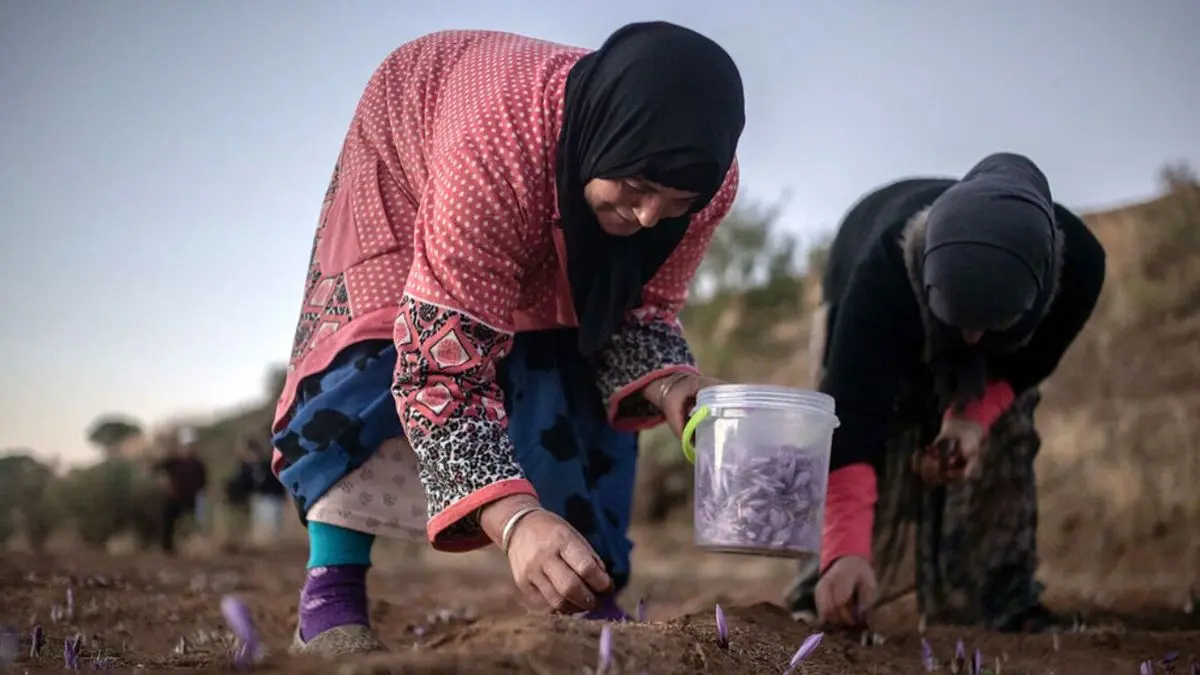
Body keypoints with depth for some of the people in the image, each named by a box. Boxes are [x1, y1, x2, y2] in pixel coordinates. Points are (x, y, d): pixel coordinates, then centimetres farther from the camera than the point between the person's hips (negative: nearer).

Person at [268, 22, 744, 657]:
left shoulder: (704, 179, -32)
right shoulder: (492, 150, -48)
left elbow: (640, 308, -16)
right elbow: (442, 359, -48)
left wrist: (671, 386, -39)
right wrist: (515, 519, -61)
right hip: (410, 158, -4)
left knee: (576, 374, -10)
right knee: (385, 355, -23)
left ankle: (589, 601, 0)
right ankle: (329, 593, -15)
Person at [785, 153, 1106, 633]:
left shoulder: (1077, 264, -40)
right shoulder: (884, 273, -49)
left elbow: (1028, 362, -19)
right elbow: (851, 417, -53)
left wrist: (975, 414, -38)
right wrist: (847, 551, -63)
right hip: (873, 329, -2)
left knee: (1000, 458, -10)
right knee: (875, 455, -18)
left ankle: (1006, 612, -1)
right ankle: (826, 596, -8)